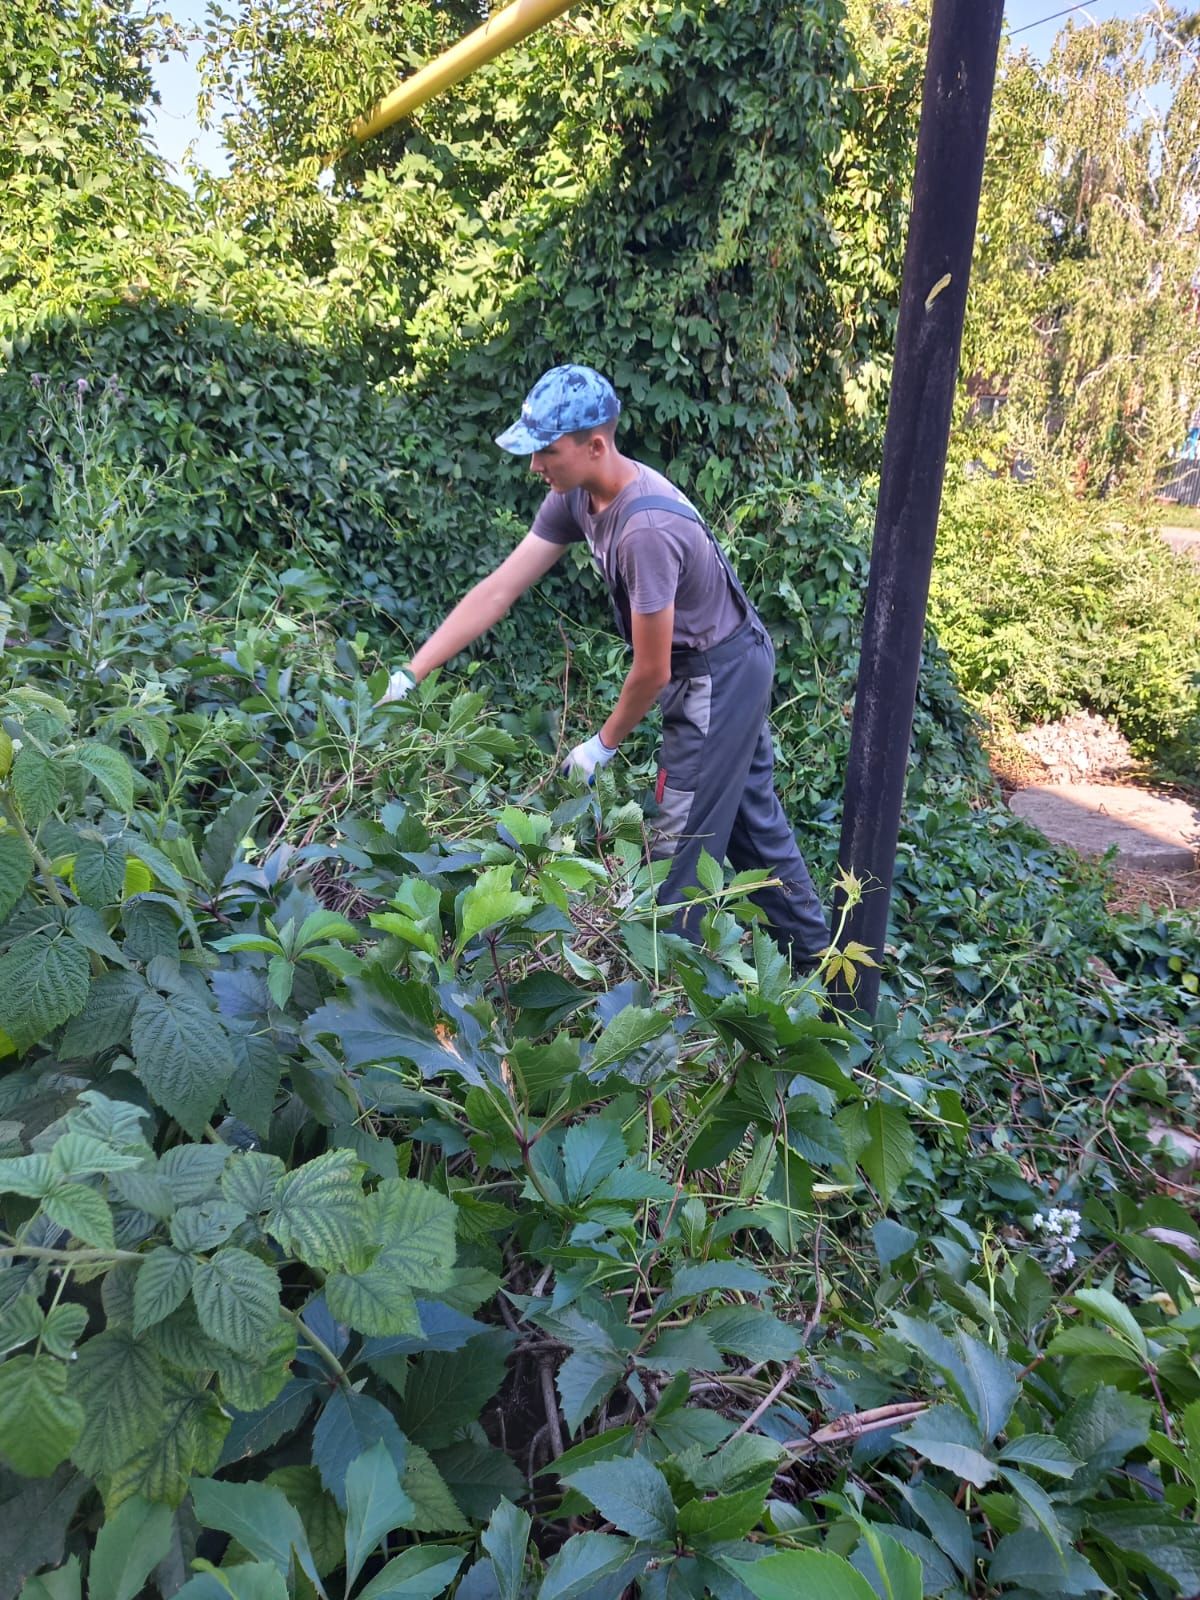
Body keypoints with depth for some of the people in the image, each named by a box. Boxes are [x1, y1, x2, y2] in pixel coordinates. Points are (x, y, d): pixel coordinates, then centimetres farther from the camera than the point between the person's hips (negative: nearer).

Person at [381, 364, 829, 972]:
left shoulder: (646, 528, -33)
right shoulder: (576, 496, -7)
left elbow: (652, 671, -24)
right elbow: (498, 590, -8)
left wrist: (603, 744, -8)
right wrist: (409, 675, -12)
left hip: (717, 678, -9)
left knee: (679, 841, 0)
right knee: (752, 818, 20)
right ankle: (811, 954, 35)